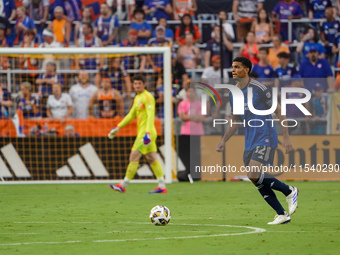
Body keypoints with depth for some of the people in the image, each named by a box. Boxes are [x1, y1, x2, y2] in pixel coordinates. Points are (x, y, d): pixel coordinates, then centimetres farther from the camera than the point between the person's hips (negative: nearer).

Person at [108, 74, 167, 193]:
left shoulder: (147, 97, -12)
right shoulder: (137, 98, 18)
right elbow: (131, 115, 28)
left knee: (134, 157, -7)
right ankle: (162, 186, 6)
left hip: (146, 132, -10)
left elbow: (151, 115, -22)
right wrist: (118, 127, 26)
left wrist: (148, 133, -33)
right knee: (152, 159, 7)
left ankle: (123, 185, -3)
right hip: (141, 132, 10)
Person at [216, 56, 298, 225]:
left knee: (254, 175, -22)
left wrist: (286, 137, -13)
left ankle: (289, 191, -3)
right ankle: (282, 215, 14)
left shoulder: (258, 89, -12)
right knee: (257, 182, 4)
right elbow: (235, 121, 21)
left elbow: (278, 111, -8)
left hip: (265, 139, -8)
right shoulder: (233, 93, 10)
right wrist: (223, 141, 10)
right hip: (250, 142, 8)